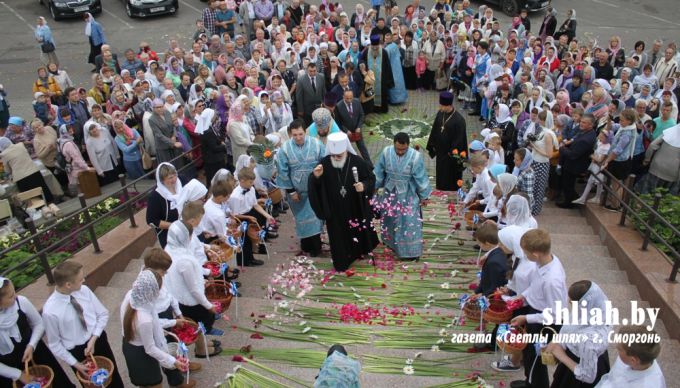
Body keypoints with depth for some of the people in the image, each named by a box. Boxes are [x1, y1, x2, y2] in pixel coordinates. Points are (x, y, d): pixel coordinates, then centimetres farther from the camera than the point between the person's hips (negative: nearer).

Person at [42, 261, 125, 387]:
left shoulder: (84, 290, -16)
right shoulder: (50, 311, -26)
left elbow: (103, 314, -3)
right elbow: (54, 345, -12)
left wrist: (94, 339, -14)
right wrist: (75, 364, -9)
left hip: (99, 340, 3)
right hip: (77, 352, -3)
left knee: (114, 377, 21)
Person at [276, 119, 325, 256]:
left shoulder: (316, 144, -14)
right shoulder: (284, 149, -12)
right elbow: (283, 171, -6)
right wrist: (291, 191, -6)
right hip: (296, 190, 1)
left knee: (314, 216, 5)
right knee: (302, 217, 15)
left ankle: (315, 245, 20)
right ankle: (306, 245, 33)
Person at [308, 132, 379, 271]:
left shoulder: (357, 162, -19)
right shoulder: (325, 163, -17)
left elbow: (371, 178, -7)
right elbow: (315, 185, -9)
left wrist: (364, 186, -28)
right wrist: (315, 176, -31)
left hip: (356, 208, 1)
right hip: (335, 209, 0)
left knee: (359, 230, 24)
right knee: (338, 235, 14)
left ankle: (360, 251, 53)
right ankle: (342, 261, 35)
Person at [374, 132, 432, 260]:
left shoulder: (415, 156, -22)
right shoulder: (386, 152, -14)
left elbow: (421, 178, -13)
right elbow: (379, 172, -1)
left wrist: (424, 196, -5)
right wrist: (374, 186, 8)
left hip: (408, 195, -3)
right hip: (390, 192, 4)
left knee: (409, 221, 3)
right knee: (389, 218, 20)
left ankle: (410, 249, 18)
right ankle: (391, 241, 44)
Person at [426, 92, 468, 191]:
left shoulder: (459, 120, -25)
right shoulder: (440, 113, -6)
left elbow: (459, 139, -19)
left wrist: (453, 153, -14)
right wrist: (433, 145, 11)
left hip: (451, 154, -6)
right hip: (440, 151, 6)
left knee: (451, 176, 10)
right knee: (440, 173, 20)